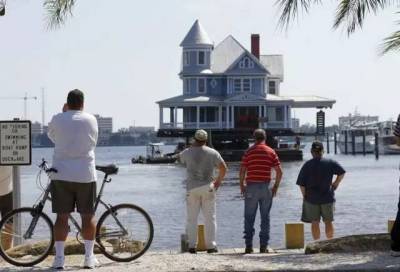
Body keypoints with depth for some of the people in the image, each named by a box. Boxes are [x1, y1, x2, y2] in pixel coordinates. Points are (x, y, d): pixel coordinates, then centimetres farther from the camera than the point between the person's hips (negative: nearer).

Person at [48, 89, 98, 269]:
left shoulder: (57, 119, -1)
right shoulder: (91, 120, -1)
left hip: (61, 174, 0)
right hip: (85, 174, 0)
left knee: (62, 216, 3)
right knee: (88, 216, 7)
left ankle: (59, 258, 1)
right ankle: (89, 257, 8)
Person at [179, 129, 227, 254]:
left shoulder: (187, 152, 1)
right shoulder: (212, 153, 0)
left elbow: (179, 157, 23)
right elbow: (223, 168, -1)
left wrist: (192, 147, 26)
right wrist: (219, 180, 12)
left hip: (192, 188, 0)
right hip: (208, 187, 0)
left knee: (191, 219, 5)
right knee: (210, 218, 3)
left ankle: (191, 246, 0)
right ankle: (211, 246, 0)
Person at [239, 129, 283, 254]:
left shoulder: (249, 152, 0)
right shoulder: (271, 152, 3)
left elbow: (242, 171, -4)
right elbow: (279, 171, -1)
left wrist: (242, 186, 9)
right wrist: (276, 186, 8)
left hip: (251, 187, -1)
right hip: (266, 187, 1)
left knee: (249, 218, 5)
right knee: (265, 217, 7)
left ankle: (249, 246, 1)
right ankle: (264, 246, 5)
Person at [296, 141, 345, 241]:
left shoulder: (307, 165, -5)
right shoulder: (330, 163, -3)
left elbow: (301, 184, -6)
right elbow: (342, 173, -7)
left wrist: (305, 196, 4)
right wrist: (335, 184, 5)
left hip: (311, 198, -1)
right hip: (327, 197, 1)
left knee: (315, 223, 6)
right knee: (328, 222, 12)